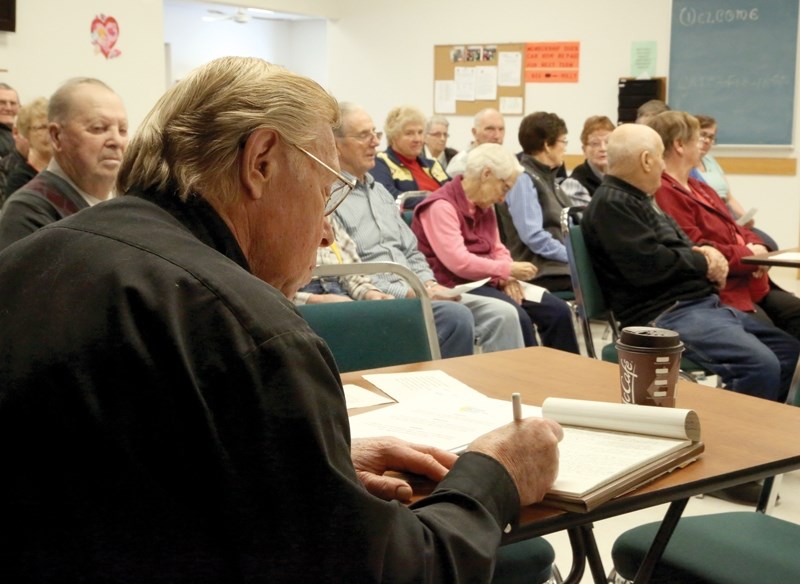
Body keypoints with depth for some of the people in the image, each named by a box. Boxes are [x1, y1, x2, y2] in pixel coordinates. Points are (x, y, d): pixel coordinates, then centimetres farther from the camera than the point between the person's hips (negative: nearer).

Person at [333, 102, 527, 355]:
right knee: (456, 316, -30)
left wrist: (429, 284, 1)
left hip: (415, 291, 8)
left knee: (503, 314, -7)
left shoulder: (379, 190, 21)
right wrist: (409, 293, -18)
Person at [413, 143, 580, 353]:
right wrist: (508, 270, -17)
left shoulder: (485, 207, 13)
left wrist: (506, 277, -4)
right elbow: (458, 262, -24)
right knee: (516, 318, -31)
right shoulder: (441, 206, -15)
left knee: (557, 310, -4)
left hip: (486, 282, 9)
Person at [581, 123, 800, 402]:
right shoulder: (611, 204, -12)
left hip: (703, 304, 11)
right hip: (666, 315, -11)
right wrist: (702, 263, -6)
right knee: (760, 366, -27)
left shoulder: (637, 199, 20)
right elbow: (649, 265, -23)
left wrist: (707, 255, 2)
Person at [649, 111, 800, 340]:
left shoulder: (699, 188, 21)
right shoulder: (663, 194, -17)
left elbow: (735, 229, 24)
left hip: (749, 283, 11)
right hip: (718, 291, -11)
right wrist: (749, 255, -13)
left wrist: (756, 247, 0)